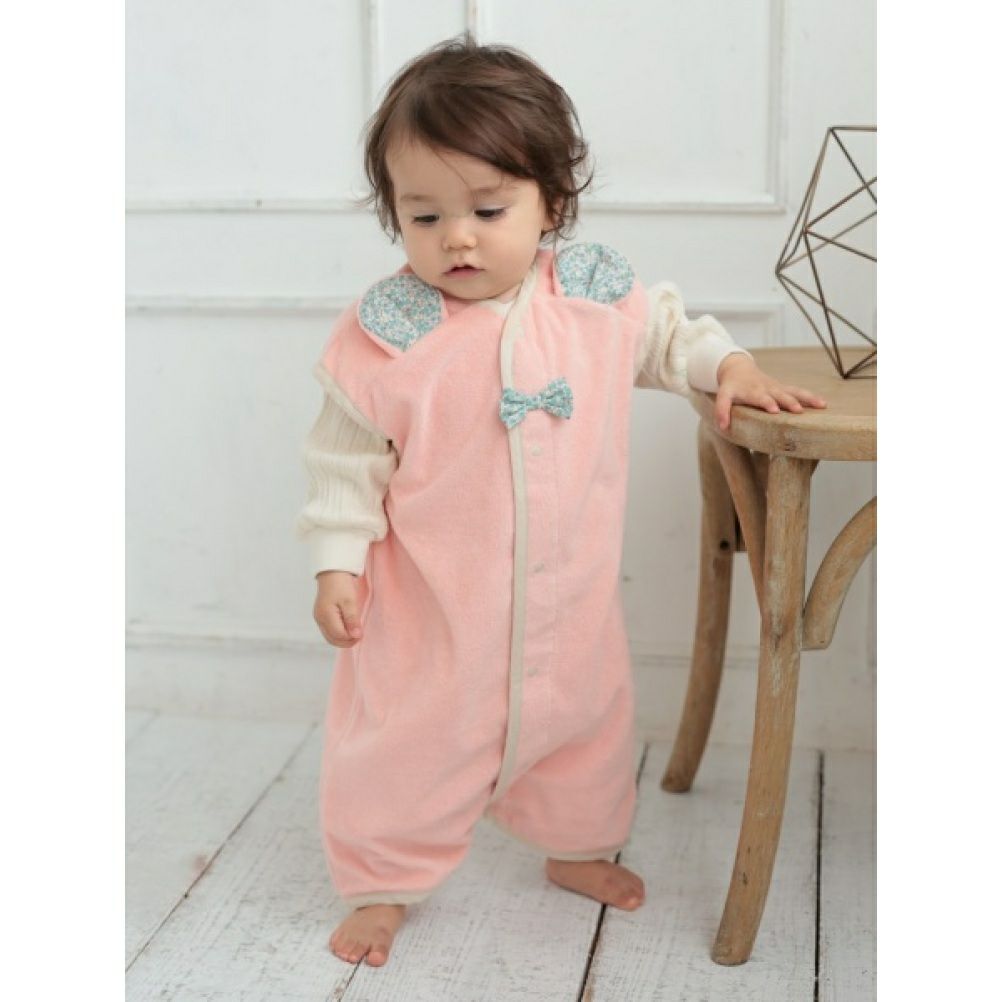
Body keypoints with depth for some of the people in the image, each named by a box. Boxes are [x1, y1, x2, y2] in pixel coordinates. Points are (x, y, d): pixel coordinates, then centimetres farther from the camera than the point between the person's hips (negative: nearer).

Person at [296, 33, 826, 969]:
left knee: (585, 725, 21)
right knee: (402, 742, 6)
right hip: (429, 605, -3)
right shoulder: (384, 331, -15)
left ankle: (579, 849, 48)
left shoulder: (599, 296, -7)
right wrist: (338, 561, -9)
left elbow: (666, 331, 14)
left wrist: (730, 367, -1)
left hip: (569, 598, 4)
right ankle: (382, 883, 30)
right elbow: (346, 455, -7)